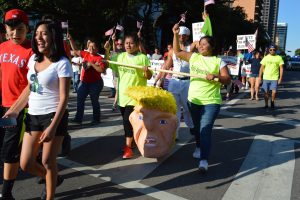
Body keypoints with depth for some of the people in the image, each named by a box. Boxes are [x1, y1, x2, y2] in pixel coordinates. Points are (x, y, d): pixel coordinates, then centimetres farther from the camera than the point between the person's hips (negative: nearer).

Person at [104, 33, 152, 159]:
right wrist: (107, 51, 5)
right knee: (126, 120, 16)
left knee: (128, 120, -10)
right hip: (122, 94, 6)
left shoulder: (143, 57, -7)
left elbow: (149, 77, -7)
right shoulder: (119, 56, 7)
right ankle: (130, 141, 33)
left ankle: (128, 147, -1)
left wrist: (147, 71, -29)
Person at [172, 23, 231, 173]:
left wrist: (216, 76, -26)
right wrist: (176, 35, -2)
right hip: (193, 100, 5)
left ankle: (204, 160, -11)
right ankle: (200, 148, 42)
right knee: (197, 128, 19)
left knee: (205, 129, -12)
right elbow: (177, 52, 8)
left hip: (211, 102, -4)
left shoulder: (218, 61, -3)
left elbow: (228, 80, -7)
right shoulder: (194, 57, 6)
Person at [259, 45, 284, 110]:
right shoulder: (265, 58, 6)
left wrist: (280, 78, -5)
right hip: (266, 78, 1)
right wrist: (260, 77, 1)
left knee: (274, 92, -6)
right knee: (266, 92, 4)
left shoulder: (279, 58, 3)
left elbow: (281, 68, 2)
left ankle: (272, 103, 19)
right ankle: (266, 104, 18)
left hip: (275, 78, -1)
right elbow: (262, 68, 7)